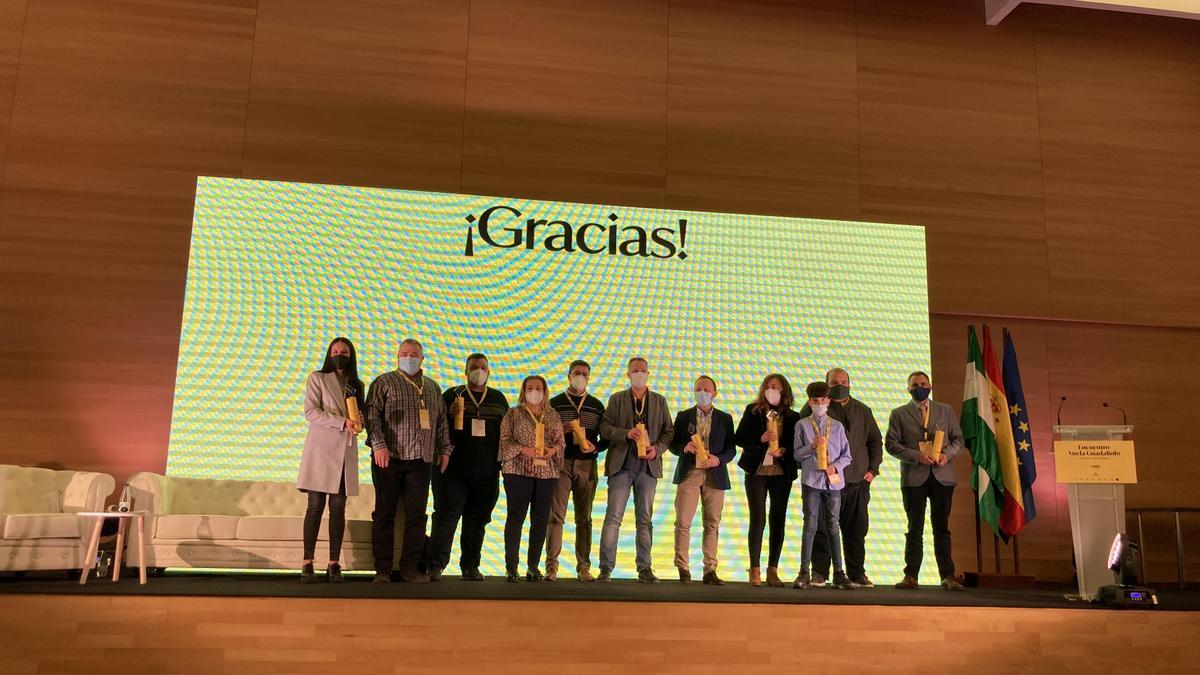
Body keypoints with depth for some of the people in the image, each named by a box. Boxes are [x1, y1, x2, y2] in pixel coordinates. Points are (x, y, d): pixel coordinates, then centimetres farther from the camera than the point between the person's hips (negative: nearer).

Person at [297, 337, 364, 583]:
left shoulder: (357, 385, 18)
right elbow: (310, 411, -7)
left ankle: (334, 563, 2)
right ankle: (308, 563, -3)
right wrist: (343, 422, -17)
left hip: (345, 451, 4)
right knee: (315, 506, -5)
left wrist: (358, 423, -6)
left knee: (338, 508, 1)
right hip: (320, 448, -3)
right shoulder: (317, 378, 6)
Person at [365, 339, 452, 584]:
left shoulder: (432, 387, 18)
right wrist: (378, 444, -15)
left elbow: (441, 421, 20)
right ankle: (382, 569, 7)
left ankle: (410, 567, 9)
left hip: (420, 460, 3)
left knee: (416, 515, 2)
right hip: (388, 457, -3)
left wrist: (444, 449, 12)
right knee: (385, 514, 1)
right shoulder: (384, 382, 5)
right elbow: (372, 415, -5)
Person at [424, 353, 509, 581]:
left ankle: (470, 566, 15)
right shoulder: (452, 395, 6)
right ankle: (434, 566, -4)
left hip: (487, 472, 3)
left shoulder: (499, 399, 14)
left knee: (477, 520, 7)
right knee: (446, 516, -6)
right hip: (454, 469, -3)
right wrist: (449, 415, -15)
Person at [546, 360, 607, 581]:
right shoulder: (555, 403, 8)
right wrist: (560, 430, -12)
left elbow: (606, 437, 12)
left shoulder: (596, 406, 12)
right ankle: (551, 566, -6)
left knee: (584, 518, 4)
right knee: (556, 515, -7)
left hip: (586, 465, 2)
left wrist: (595, 447, -8)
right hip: (560, 463, -1)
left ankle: (584, 567, 7)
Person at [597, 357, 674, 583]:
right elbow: (604, 427, 0)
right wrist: (626, 434, -16)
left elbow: (668, 431, 10)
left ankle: (644, 569, 12)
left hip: (648, 465, 2)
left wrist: (657, 448, -7)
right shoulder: (617, 399, 8)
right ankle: (606, 568, -2)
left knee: (645, 519, 6)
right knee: (613, 517, -5)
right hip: (621, 465, -2)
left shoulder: (659, 401, 13)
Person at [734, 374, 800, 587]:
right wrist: (760, 438, -18)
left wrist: (784, 451, -16)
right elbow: (739, 437, -2)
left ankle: (773, 570, 12)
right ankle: (755, 570, 4)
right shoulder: (752, 411, 3)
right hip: (757, 472, -2)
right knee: (758, 520, -2)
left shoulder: (792, 417, 5)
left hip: (782, 474, 2)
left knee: (778, 521, 4)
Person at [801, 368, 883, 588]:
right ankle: (819, 573, 8)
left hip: (857, 479, 3)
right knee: (822, 528, -1)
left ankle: (857, 574, 16)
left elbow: (875, 441, 19)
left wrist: (872, 469, 8)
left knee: (856, 529, 6)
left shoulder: (863, 410, 16)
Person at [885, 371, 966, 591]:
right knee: (915, 529, 3)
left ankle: (948, 576, 8)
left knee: (942, 528, 4)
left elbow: (958, 439, 11)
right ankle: (911, 576, 6)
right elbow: (891, 444, -1)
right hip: (913, 477, -1)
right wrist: (916, 456, -14)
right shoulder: (899, 414, 7)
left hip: (942, 475, 1)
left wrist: (947, 454, -9)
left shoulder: (946, 411, 13)